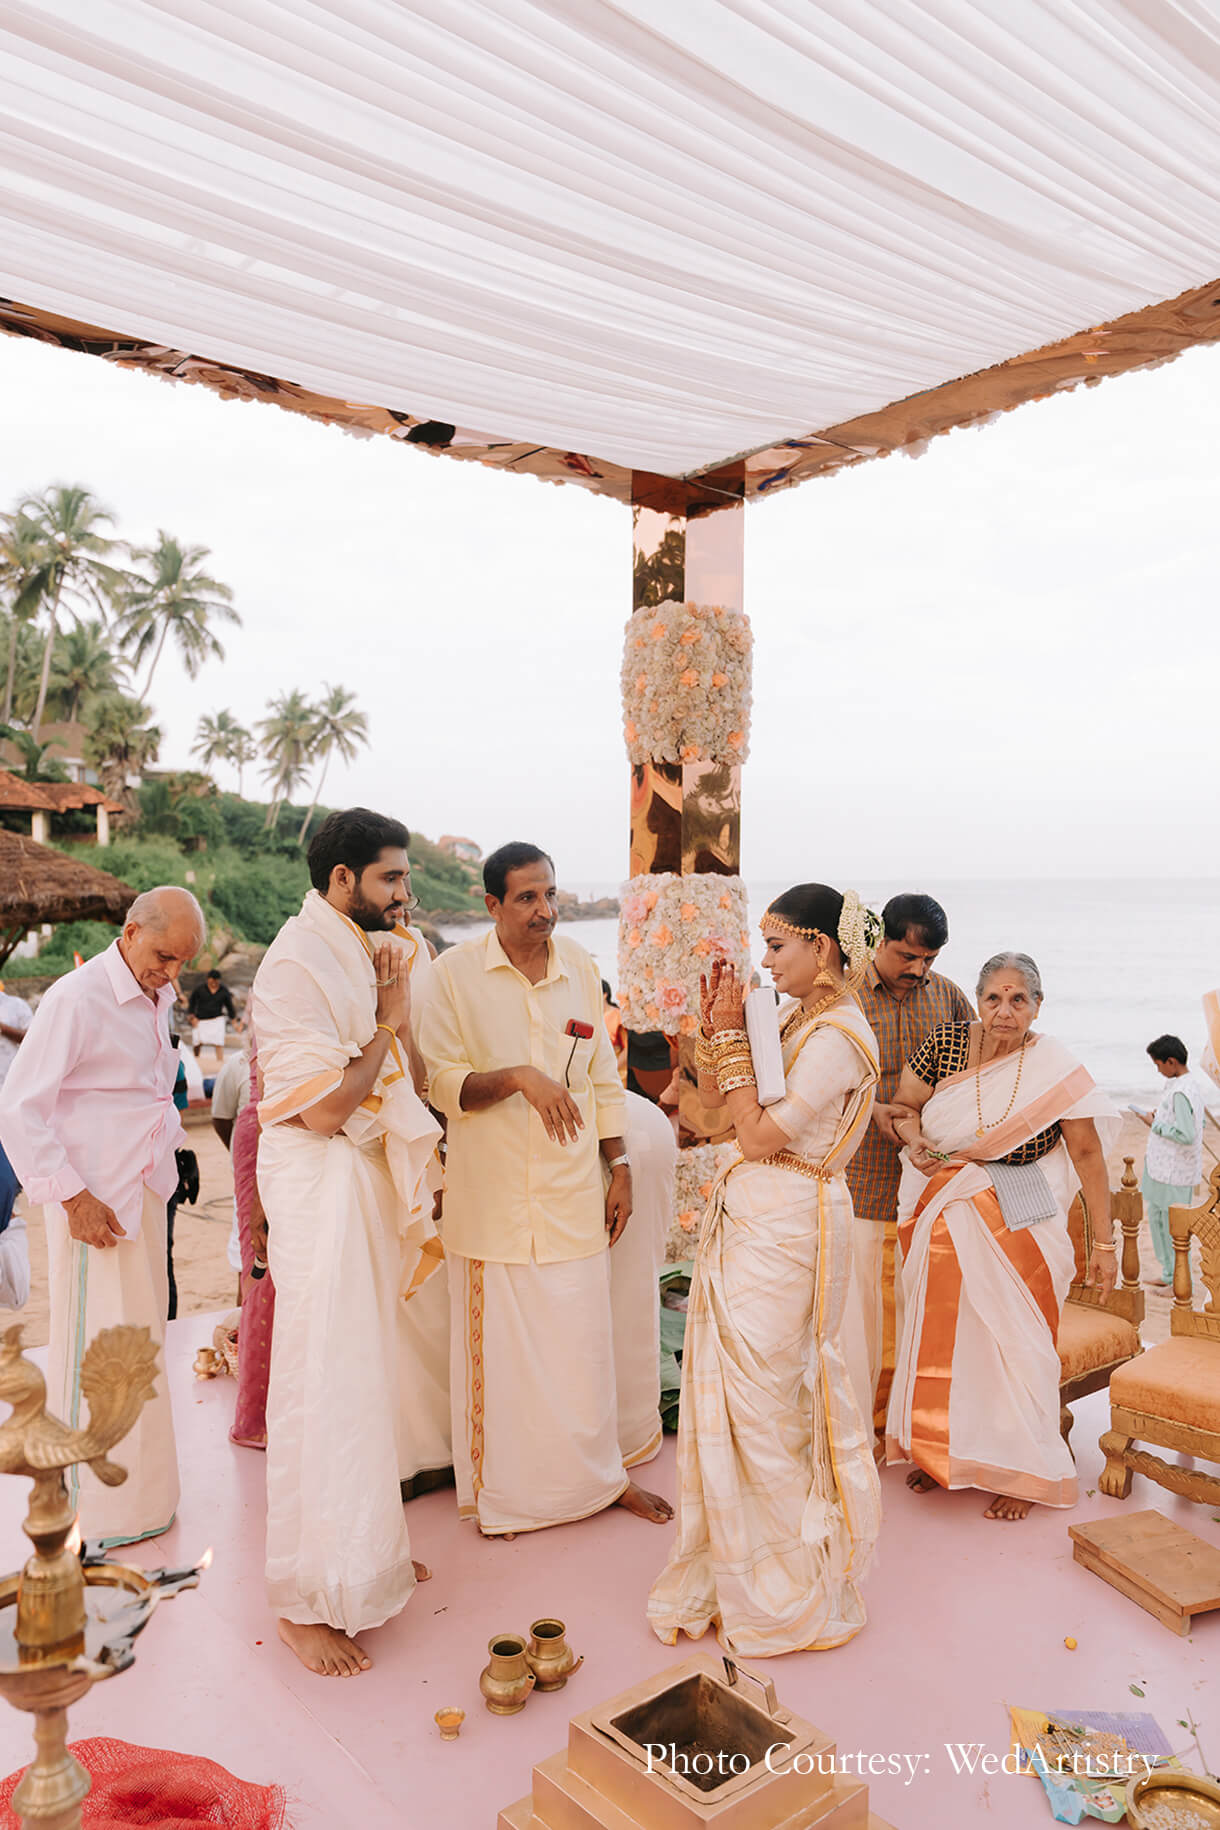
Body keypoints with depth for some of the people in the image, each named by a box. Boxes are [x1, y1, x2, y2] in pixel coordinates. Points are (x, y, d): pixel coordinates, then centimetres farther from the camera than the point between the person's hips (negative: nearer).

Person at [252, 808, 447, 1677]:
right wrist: (389, 1018, -16)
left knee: (370, 1371, 19)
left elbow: (414, 1084, 10)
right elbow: (323, 1110, -22)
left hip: (376, 1178, 9)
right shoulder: (297, 964, -18)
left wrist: (400, 1007, -5)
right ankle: (310, 1599, 17)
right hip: (321, 1187, -8)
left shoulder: (368, 952, 8)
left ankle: (369, 1547, 37)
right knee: (322, 1385, 0)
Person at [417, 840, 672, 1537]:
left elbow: (603, 1078, 11)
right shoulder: (456, 973, -7)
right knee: (498, 1342, 6)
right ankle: (501, 1491, 27)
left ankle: (602, 1472, 31)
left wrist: (620, 1168, 10)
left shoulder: (581, 968, 5)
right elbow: (444, 1086, -9)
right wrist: (518, 1076, -24)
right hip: (491, 1194, -2)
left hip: (572, 1189, 3)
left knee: (581, 1339, 10)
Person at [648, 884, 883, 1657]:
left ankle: (783, 1592, 25)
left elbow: (760, 1135, -19)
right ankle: (731, 1569, 34)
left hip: (787, 1230, -9)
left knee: (766, 1404, 4)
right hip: (750, 1219, 9)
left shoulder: (839, 1037, -19)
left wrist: (733, 1036, -15)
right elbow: (714, 1092, 14)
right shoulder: (796, 1016, 8)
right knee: (727, 1390, 16)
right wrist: (717, 1021, 1)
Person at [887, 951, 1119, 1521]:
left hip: (1017, 1225, -3)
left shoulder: (1055, 1068, -10)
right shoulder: (947, 1041, -4)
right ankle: (942, 1452, 33)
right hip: (943, 1219, 3)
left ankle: (1025, 1472, 22)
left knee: (1015, 1340, 3)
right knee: (941, 1333, 13)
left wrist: (1104, 1242, -8)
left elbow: (1088, 1153, -8)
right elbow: (904, 1106, 7)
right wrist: (914, 1139, -15)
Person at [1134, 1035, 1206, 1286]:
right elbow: (1201, 1121, 19)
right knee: (1156, 1216, 19)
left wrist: (1155, 1124, -15)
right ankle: (1168, 1270, 31)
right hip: (1163, 1166, 10)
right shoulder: (1193, 1085, 8)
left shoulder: (1180, 1093, -23)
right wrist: (1162, 1116, 11)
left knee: (1173, 1225, 2)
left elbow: (1186, 1135, -27)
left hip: (1174, 1171, -10)